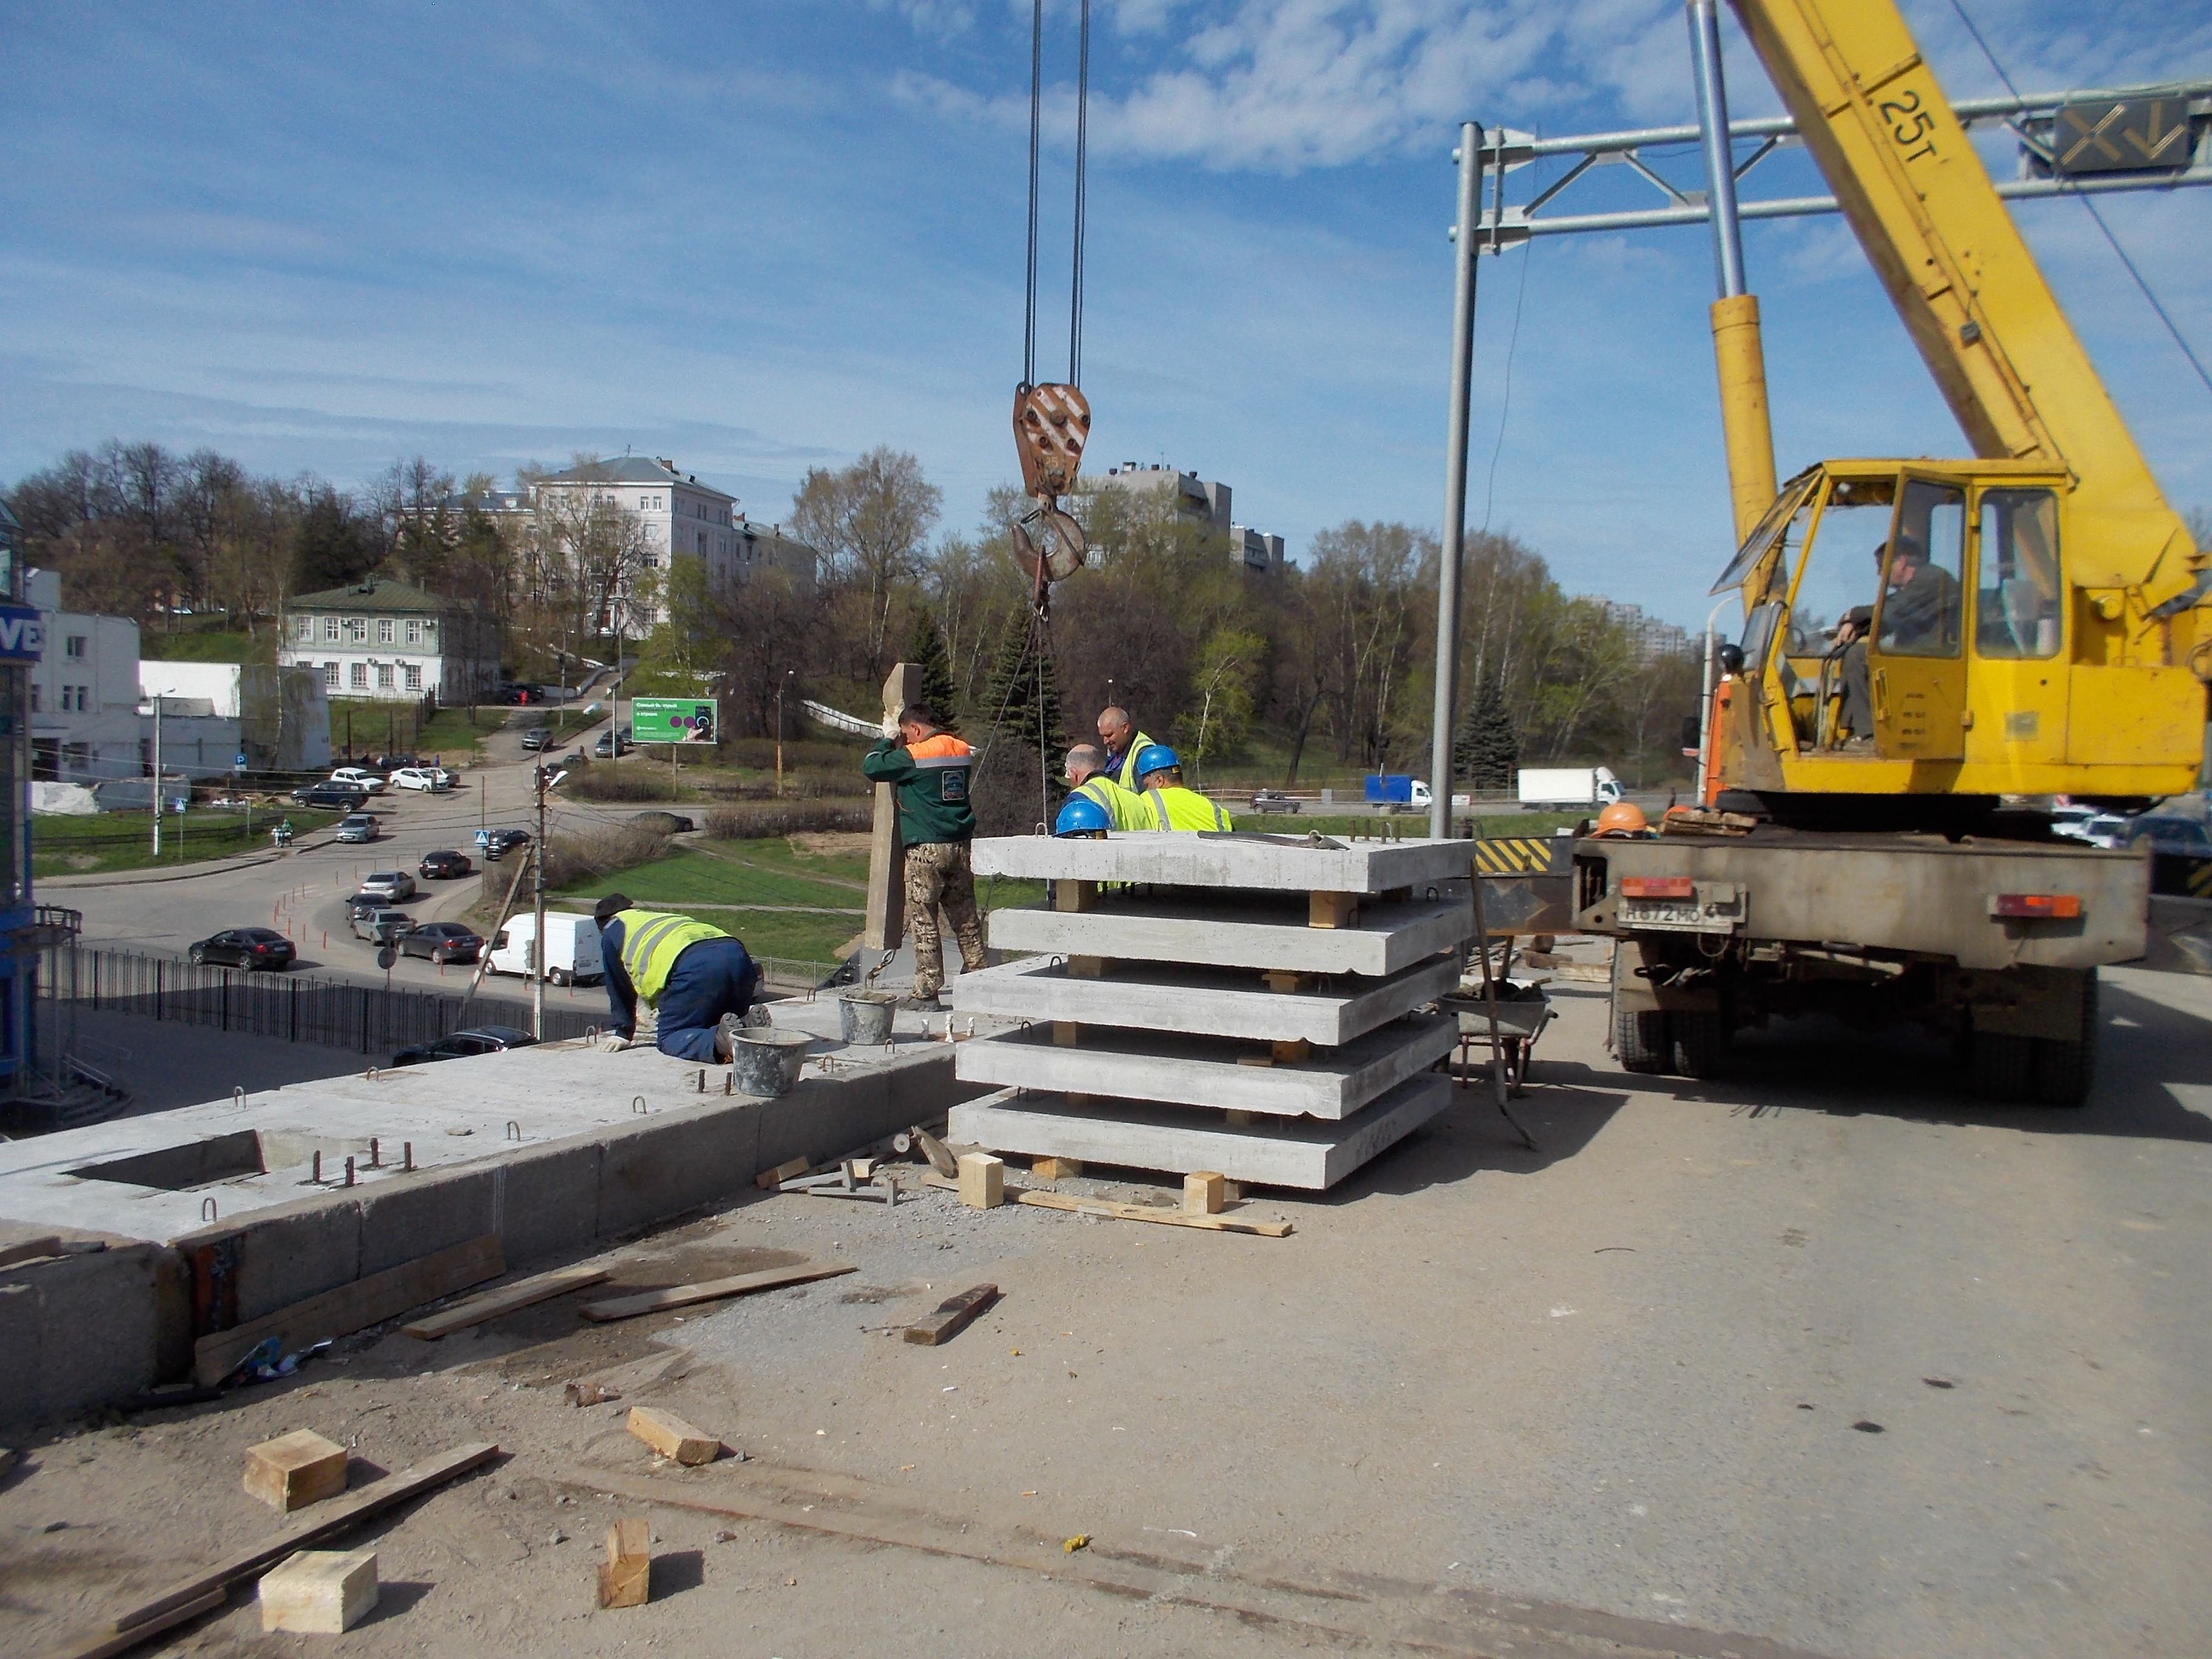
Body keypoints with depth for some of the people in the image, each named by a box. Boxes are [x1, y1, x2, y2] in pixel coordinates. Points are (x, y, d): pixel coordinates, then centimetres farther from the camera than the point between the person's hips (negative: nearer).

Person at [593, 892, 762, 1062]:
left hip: (695, 967, -6)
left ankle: (722, 1040, -27)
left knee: (669, 1040, 3)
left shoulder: (613, 932, 26)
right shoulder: (668, 917, 44)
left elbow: (620, 989, 29)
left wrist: (621, 1033, 39)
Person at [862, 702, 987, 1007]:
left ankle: (927, 991, 0)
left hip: (926, 848, -6)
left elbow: (871, 766, -6)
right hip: (961, 845, 6)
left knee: (923, 921, 0)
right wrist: (896, 743, 22)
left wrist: (888, 738, 10)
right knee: (966, 920, 14)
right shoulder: (962, 751, 9)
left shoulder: (914, 756, -11)